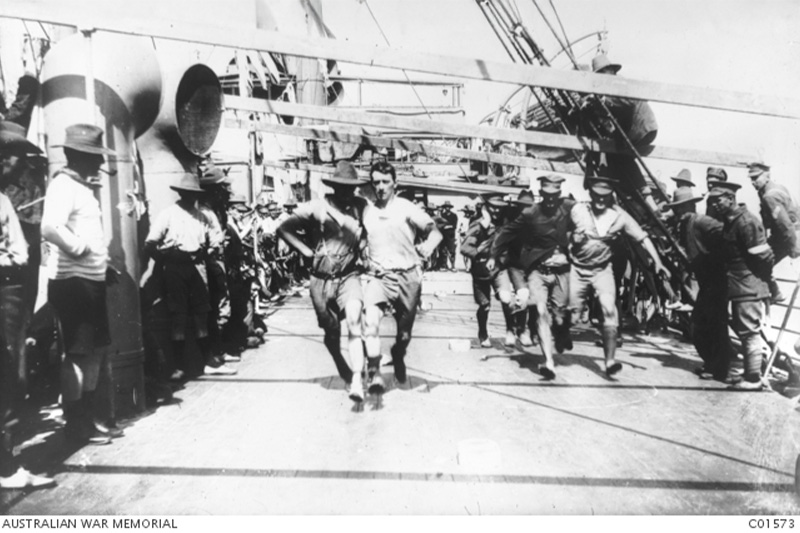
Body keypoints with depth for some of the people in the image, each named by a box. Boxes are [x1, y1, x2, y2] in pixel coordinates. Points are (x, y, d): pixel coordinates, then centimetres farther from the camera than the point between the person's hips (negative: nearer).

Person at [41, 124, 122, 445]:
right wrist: (81, 250, -19)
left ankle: (88, 418, 29)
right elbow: (50, 228, -32)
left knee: (95, 350, 16)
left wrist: (103, 263, 14)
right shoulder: (63, 184, -15)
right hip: (72, 281, -10)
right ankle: (75, 425, 12)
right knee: (78, 353, -1)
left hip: (91, 280, 10)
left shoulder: (82, 187, 17)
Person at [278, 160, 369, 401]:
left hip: (349, 276, -1)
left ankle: (357, 381, -23)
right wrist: (306, 251, -6)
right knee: (331, 332, 13)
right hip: (322, 279, 1)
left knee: (354, 323, -22)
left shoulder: (361, 206, -4)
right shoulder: (315, 208, -7)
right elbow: (283, 228, 0)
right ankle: (345, 372, 38)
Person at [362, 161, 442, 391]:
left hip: (407, 276, -1)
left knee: (404, 332, 10)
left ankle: (398, 357, 43)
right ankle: (374, 372, -23)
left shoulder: (406, 208, -3)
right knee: (371, 318, -26)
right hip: (378, 275, 1)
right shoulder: (367, 211, 7)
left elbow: (435, 232, -10)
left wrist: (426, 248, -29)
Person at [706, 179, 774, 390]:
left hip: (749, 288, -10)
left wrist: (764, 279, -6)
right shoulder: (730, 222, 12)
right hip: (740, 288, 10)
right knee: (746, 331, 18)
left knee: (749, 332, -4)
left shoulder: (746, 222, -18)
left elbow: (764, 256, -18)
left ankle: (753, 379, 4)